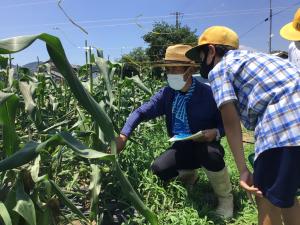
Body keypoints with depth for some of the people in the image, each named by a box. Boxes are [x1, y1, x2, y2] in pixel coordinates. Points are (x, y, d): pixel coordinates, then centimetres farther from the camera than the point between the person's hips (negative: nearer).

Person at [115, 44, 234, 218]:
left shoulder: (208, 94, -18)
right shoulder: (166, 94, -8)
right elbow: (141, 112, -10)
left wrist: (215, 132, -30)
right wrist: (123, 136, -24)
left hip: (205, 146, -3)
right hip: (181, 147, 4)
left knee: (211, 154, -37)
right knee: (159, 170, -19)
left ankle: (225, 197, -4)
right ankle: (188, 174, 19)